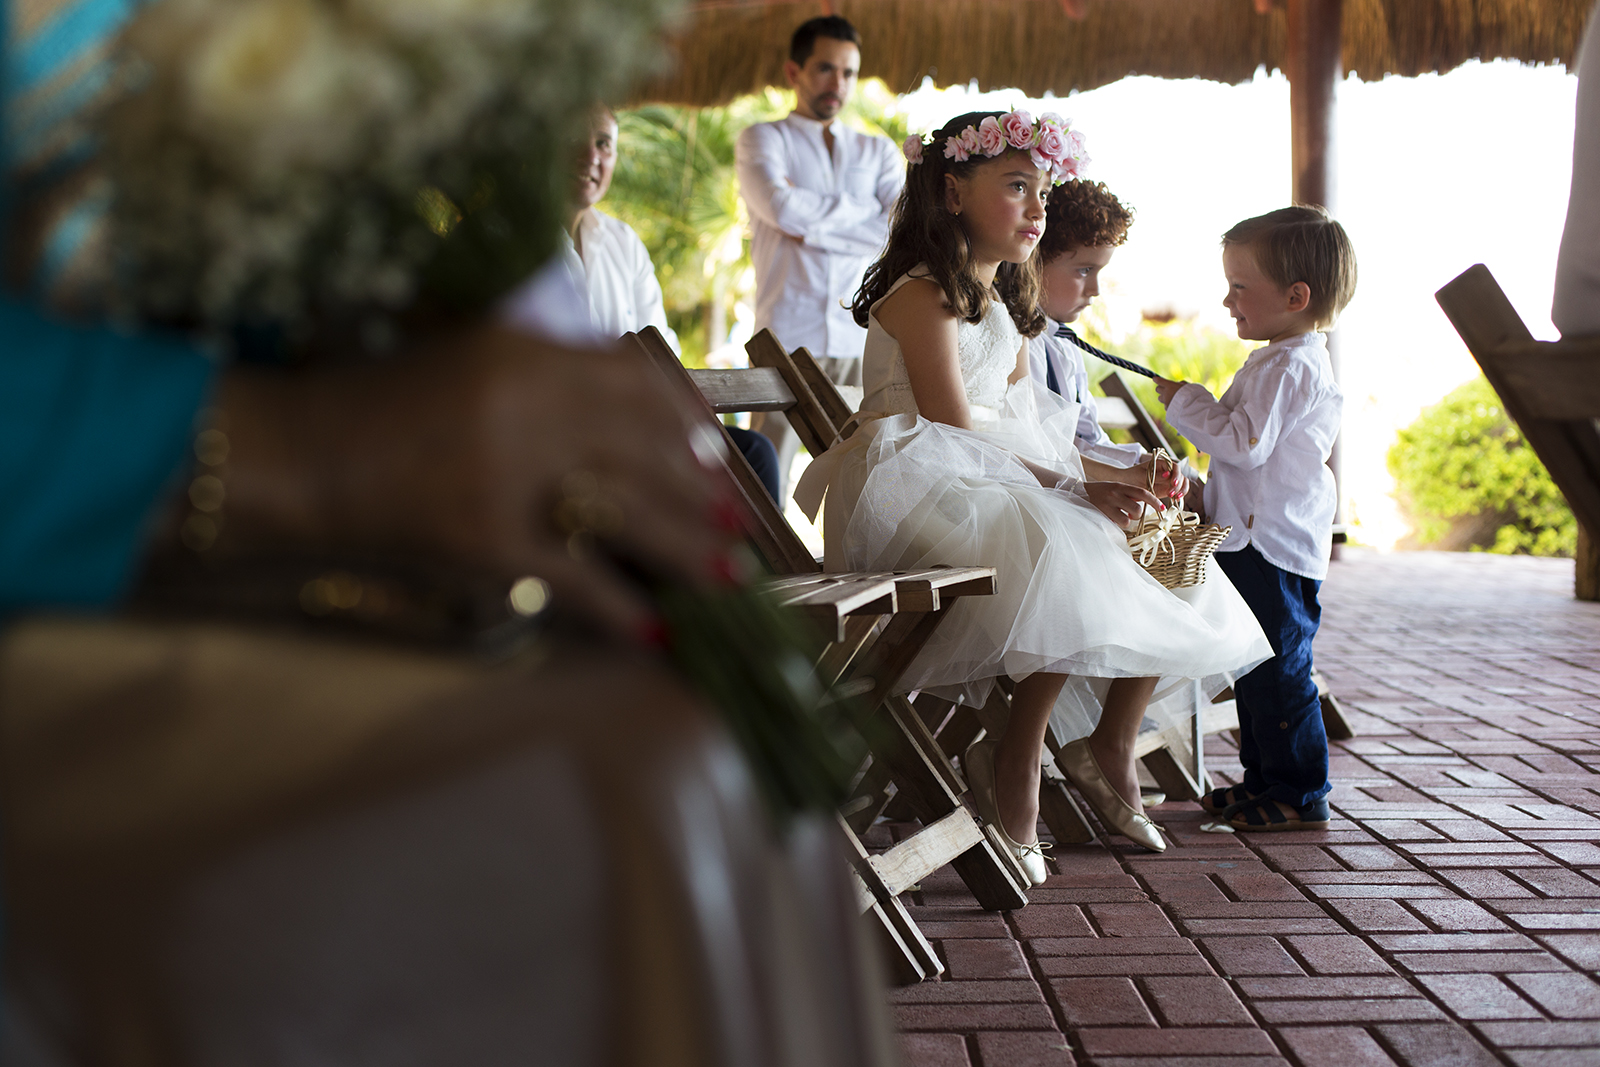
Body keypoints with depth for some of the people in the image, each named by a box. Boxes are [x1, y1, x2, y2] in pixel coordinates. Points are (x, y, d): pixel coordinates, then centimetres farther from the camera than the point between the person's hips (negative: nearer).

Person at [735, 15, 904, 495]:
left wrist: (813, 220, -6)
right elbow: (781, 206, -9)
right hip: (788, 335, -3)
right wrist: (869, 209, 2)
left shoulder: (878, 151, 20)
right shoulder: (763, 139, 12)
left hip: (864, 340, 3)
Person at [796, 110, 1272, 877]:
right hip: (923, 494, -10)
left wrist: (1111, 478, -3)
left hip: (1010, 490, 10)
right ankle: (1014, 766, -18)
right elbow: (958, 436, -19)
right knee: (1069, 566, -34)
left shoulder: (1001, 306, 18)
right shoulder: (921, 296, -12)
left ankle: (1110, 744, 14)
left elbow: (1032, 435, 14)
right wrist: (1074, 487, -20)